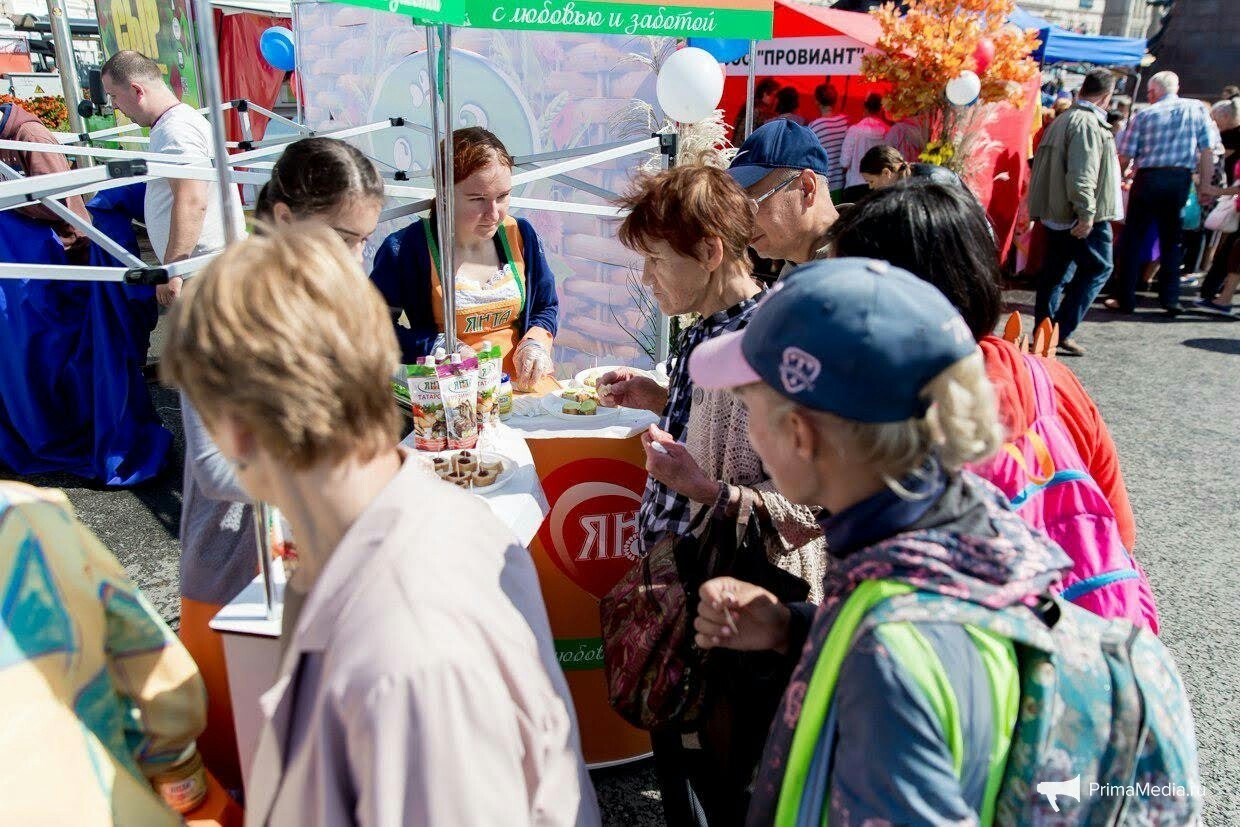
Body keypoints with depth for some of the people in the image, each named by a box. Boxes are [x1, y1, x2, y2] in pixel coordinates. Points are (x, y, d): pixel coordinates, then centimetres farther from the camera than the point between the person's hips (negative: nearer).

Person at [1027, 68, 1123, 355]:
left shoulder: (1063, 119, 16)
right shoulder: (1089, 123, -15)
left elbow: (1043, 165, 22)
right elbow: (1082, 174, -24)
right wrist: (1087, 214, -24)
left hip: (1055, 214, 10)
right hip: (1084, 218, -9)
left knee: (1055, 272, 13)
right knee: (1098, 268, -1)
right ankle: (1061, 331, -4)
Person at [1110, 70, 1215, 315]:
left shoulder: (1144, 115, -1)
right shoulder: (1197, 110, 5)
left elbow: (1125, 157, -2)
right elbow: (1207, 151, 2)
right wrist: (1205, 185, 8)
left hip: (1148, 178, -2)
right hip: (1181, 180, 2)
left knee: (1132, 239, 7)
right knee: (1172, 240, 12)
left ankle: (1126, 299, 7)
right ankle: (1170, 300, 11)